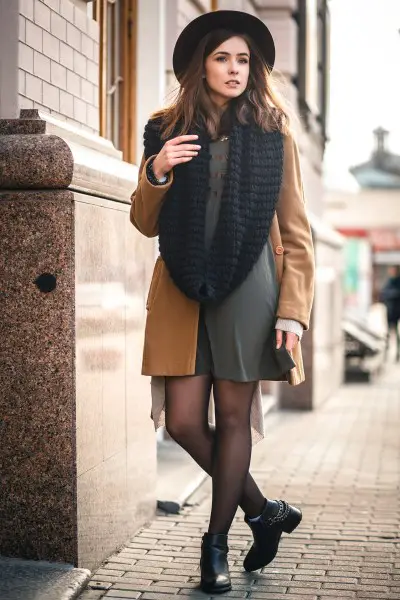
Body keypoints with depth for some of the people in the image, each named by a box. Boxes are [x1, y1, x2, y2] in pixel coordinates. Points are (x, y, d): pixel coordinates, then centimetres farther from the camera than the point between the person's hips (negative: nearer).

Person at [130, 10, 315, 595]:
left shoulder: (273, 134, 5)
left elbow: (296, 234, 3)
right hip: (181, 289, 2)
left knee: (233, 416, 2)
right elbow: (146, 223, 10)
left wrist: (292, 312, -6)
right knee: (183, 420, -1)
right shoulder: (168, 130, 9)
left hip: (248, 285, -2)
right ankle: (263, 510, 21)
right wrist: (156, 173, -9)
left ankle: (217, 543, 17)